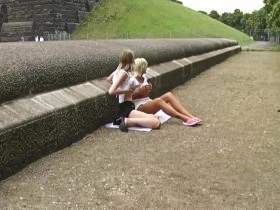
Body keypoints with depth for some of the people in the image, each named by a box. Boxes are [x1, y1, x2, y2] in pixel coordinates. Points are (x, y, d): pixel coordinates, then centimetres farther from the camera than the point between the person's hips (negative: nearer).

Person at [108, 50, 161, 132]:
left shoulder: (117, 71, 14)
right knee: (156, 123, -22)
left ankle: (127, 121, -5)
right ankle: (127, 121, -18)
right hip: (126, 109, -10)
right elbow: (111, 91, -22)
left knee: (153, 117, 3)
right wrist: (127, 90, -8)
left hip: (127, 108, 10)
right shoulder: (124, 73, -12)